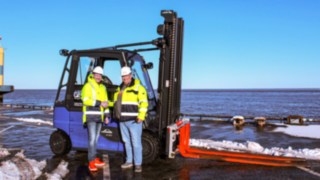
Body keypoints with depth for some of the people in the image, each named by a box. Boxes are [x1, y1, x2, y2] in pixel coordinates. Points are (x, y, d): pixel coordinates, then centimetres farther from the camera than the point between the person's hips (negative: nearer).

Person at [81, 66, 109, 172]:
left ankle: (93, 159, 19)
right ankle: (92, 161, -11)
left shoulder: (103, 88, 18)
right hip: (90, 116, -7)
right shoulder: (88, 86, -5)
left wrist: (106, 115, 15)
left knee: (96, 139, 11)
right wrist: (99, 103, -22)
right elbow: (85, 100, -16)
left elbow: (105, 102, 21)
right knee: (92, 138, -13)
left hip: (99, 117, 7)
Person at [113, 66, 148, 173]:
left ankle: (138, 164, 3)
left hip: (133, 120, -7)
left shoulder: (138, 87, -6)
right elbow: (116, 102, 25)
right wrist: (116, 114, 13)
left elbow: (144, 103, -13)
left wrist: (141, 116, -20)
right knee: (127, 142, 15)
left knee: (136, 143, -5)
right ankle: (129, 161, 26)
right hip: (122, 120, 7)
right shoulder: (120, 88, 17)